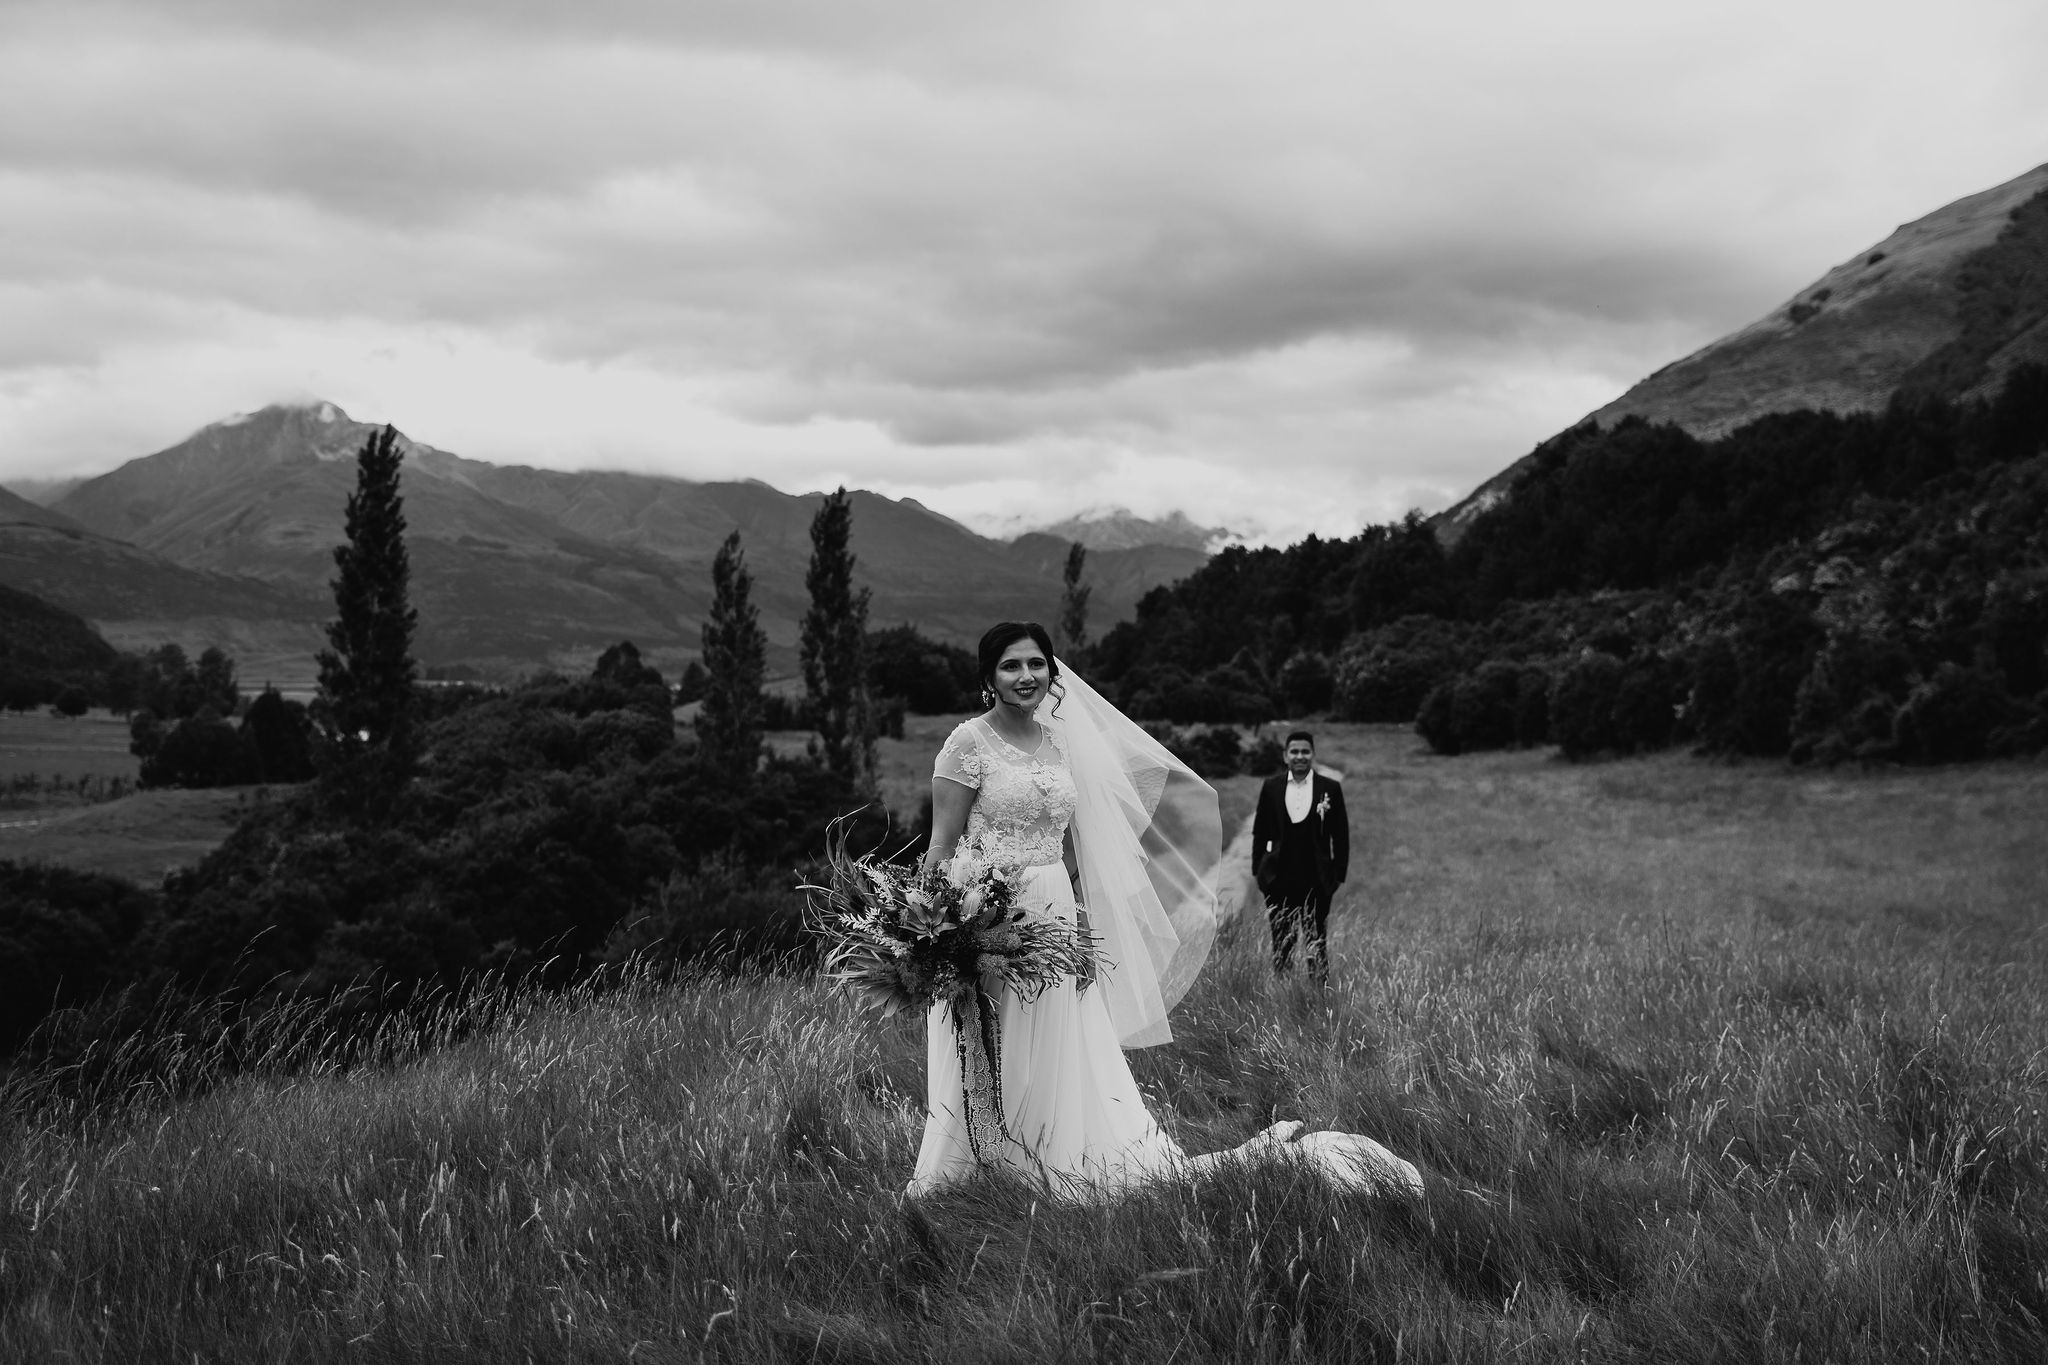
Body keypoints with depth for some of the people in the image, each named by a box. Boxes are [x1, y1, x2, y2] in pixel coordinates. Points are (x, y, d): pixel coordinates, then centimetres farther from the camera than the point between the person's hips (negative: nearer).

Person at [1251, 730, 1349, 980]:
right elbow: (1260, 831, 9)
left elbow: (1341, 835, 3)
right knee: (1281, 943, 7)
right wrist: (1257, 870, 6)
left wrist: (1339, 874, 0)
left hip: (1317, 880, -1)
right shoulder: (1271, 787, 3)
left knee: (1316, 943, 2)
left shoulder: (1331, 788, -1)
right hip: (1279, 877, 1)